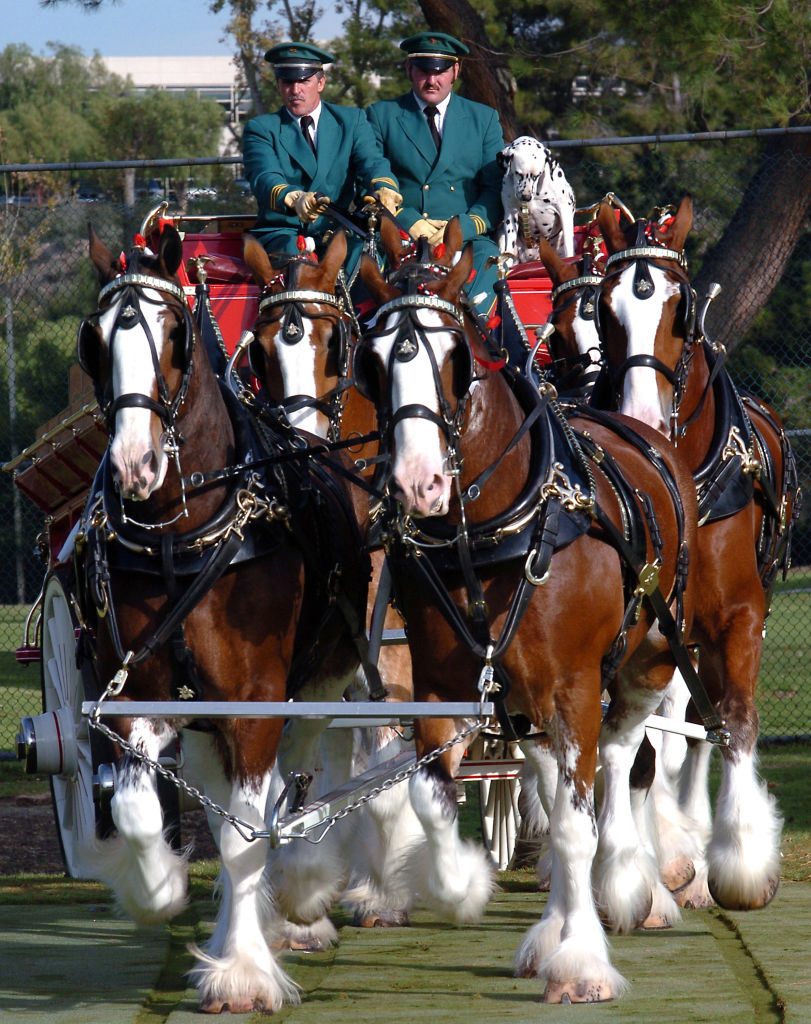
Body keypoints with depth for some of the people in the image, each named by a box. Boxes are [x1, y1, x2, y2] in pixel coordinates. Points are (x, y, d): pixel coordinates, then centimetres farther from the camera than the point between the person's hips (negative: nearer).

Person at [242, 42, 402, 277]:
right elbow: (265, 179, -12)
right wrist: (295, 200, -37)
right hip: (283, 232, -1)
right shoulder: (260, 128, 7)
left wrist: (383, 189, -31)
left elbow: (371, 163, -4)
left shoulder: (352, 120, 14)